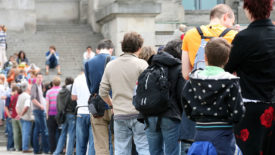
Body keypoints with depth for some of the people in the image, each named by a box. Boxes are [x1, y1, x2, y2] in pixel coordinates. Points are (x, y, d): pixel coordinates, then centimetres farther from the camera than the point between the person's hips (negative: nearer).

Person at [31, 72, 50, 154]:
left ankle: (36, 149, 12)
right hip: (38, 110, -10)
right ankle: (46, 149, -11)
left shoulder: (39, 86, 20)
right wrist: (40, 105, -20)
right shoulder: (34, 86, -8)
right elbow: (33, 98, -18)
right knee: (44, 130, -11)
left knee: (37, 130, 9)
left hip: (41, 110, 10)